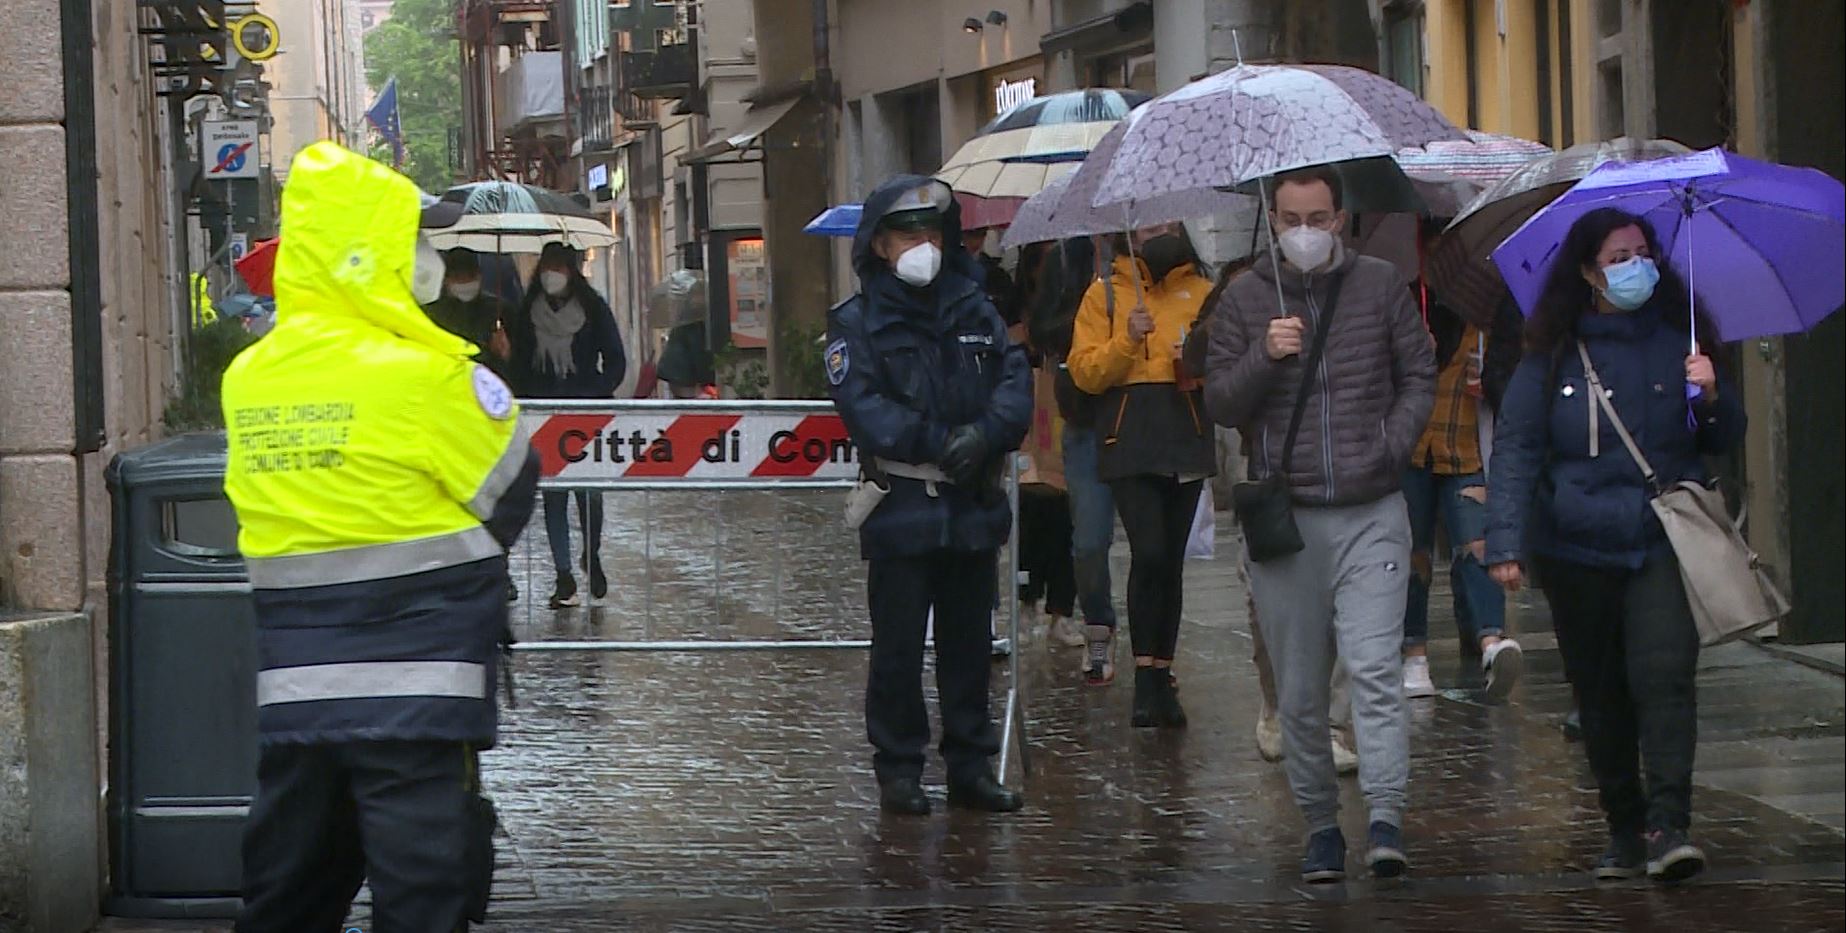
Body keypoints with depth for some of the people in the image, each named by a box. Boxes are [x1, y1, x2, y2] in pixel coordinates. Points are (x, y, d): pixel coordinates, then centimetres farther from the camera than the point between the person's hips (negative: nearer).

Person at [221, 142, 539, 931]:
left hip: (291, 690, 6)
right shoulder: (423, 373, -12)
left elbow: (257, 510, 11)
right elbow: (511, 487, -1)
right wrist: (455, 575, 15)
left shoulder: (248, 380, 5)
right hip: (412, 688, -6)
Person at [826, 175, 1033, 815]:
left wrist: (986, 433, -17)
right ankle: (898, 770, 8)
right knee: (898, 647, 0)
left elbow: (1015, 380, 2)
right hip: (901, 506, -4)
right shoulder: (857, 324, -2)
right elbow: (861, 404, -13)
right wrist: (936, 443, -22)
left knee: (969, 642, 10)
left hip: (974, 506, 4)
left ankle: (971, 767, 19)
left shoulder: (974, 313, 12)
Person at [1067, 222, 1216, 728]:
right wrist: (1127, 341, -14)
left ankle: (1162, 676, 12)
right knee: (1149, 552, -16)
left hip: (1187, 439, 3)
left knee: (1172, 560, 5)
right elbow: (1085, 372, 1)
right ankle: (1146, 675, -10)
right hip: (1130, 440, -3)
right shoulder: (1105, 294, 8)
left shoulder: (1201, 292, 15)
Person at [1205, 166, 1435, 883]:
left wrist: (1392, 444, -4)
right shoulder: (1246, 298, 7)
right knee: (1299, 690, 5)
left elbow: (1419, 377, 12)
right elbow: (1220, 403, 4)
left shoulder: (1381, 286, 6)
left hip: (1371, 514, -1)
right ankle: (1320, 825, 15)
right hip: (1284, 515, 1)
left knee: (1373, 667, -15)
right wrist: (1265, 357, -14)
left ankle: (1385, 820, -19)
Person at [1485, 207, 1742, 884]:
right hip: (1577, 551, 1)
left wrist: (1711, 396, -9)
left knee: (1663, 675, -18)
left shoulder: (1676, 342, 7)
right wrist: (1505, 542, -8)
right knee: (1600, 696, 7)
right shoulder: (1552, 356, 4)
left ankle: (1669, 828, -22)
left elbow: (1725, 442, 13)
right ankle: (1625, 832, 20)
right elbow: (1515, 447, 2)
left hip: (1664, 544, -1)